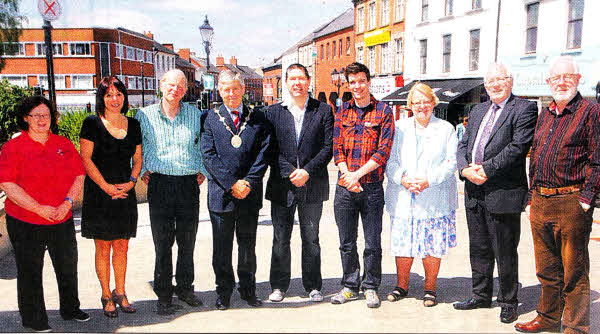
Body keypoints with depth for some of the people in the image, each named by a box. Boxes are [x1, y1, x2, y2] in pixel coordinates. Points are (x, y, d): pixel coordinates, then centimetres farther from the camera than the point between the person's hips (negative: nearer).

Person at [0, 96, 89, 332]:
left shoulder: (64, 144, 7)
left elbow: (79, 175, 6)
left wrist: (68, 202, -10)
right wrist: (39, 208, -18)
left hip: (63, 221, 4)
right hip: (26, 223, -4)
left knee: (68, 267, 15)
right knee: (30, 272, 8)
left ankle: (70, 309, 35)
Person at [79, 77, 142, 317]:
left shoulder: (132, 125, 9)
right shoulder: (92, 123, -4)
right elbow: (86, 160, -7)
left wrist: (131, 182, -4)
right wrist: (107, 187, -13)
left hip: (125, 193, 4)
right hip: (99, 193, -3)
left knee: (122, 247, 9)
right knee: (103, 248, 4)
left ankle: (120, 293, 23)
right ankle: (106, 295, 18)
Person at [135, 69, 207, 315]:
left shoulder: (195, 115, 6)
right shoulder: (145, 116, 3)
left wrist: (202, 171, 9)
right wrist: (142, 171, 4)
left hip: (189, 184, 2)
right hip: (160, 184, -1)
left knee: (187, 241, 9)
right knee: (162, 243, 1)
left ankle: (185, 287, 26)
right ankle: (164, 295, 14)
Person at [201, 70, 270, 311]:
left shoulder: (257, 118, 6)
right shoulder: (211, 118, 1)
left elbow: (263, 153, 1)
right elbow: (209, 155, -6)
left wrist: (248, 182, -10)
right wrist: (232, 184, -13)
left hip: (250, 193, 1)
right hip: (221, 193, -1)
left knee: (248, 244, 12)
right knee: (222, 246, 8)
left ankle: (248, 290, 27)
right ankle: (224, 291, 24)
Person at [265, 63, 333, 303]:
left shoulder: (323, 111, 4)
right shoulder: (273, 112, 6)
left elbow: (328, 146, -2)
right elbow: (270, 148, 2)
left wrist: (307, 171, -12)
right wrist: (290, 172, -9)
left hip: (312, 185, -1)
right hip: (281, 184, 1)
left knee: (311, 239, 9)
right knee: (280, 239, 8)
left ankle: (313, 286, 22)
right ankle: (279, 286, 22)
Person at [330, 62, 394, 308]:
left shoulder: (383, 111, 0)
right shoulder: (342, 111, 10)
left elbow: (383, 151, -7)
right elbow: (336, 147, 6)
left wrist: (358, 174, -14)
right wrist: (347, 174, -9)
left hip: (372, 186, -3)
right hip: (345, 186, 3)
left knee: (372, 242, 5)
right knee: (346, 242, 11)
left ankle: (371, 287, 20)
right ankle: (350, 286, 24)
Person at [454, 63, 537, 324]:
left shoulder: (524, 109, -4)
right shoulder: (478, 111, 17)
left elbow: (517, 147, -15)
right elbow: (463, 145, 12)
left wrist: (486, 170, -18)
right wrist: (466, 169, -7)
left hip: (504, 194, -6)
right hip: (475, 193, 7)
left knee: (505, 253, 5)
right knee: (479, 250, 17)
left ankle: (508, 302, 21)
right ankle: (481, 296, 32)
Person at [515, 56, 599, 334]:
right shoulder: (544, 115, 16)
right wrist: (532, 199, 14)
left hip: (571, 204, -6)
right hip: (540, 202, 6)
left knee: (574, 271, 3)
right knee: (546, 268, 16)